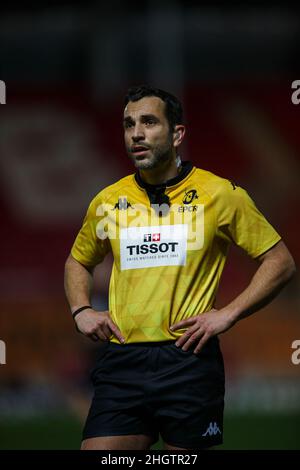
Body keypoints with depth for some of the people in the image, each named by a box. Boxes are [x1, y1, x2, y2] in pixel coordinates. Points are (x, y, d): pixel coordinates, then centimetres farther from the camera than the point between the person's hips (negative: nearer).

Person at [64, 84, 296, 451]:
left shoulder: (220, 194, 1)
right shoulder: (108, 201, 11)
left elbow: (280, 262, 4)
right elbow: (78, 262, 29)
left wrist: (228, 314, -6)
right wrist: (81, 311, 10)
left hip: (190, 361, -2)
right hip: (122, 362, 2)